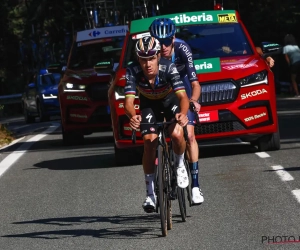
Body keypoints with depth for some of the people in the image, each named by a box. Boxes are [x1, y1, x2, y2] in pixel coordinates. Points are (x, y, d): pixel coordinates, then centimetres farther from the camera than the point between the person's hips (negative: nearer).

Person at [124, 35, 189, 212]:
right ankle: (151, 192, -4)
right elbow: (129, 100, -37)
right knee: (149, 141, -16)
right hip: (149, 104, 1)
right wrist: (133, 116, -59)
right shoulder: (133, 71, -30)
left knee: (177, 134, -27)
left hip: (171, 100, -1)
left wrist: (183, 113, -63)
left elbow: (183, 96, -42)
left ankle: (180, 166, 6)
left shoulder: (168, 68, -35)